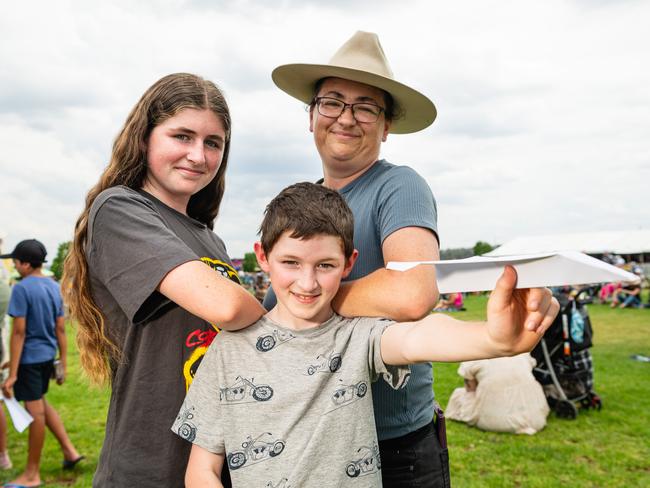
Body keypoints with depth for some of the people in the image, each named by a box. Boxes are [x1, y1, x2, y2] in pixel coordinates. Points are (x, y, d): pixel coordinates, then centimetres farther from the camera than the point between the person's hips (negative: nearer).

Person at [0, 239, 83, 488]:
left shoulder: (21, 289, -15)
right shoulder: (54, 287, 7)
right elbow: (60, 329, 9)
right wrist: (62, 364, 14)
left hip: (29, 358, -7)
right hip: (47, 356, 7)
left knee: (34, 412, 1)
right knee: (41, 404, 23)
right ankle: (70, 451, 23)